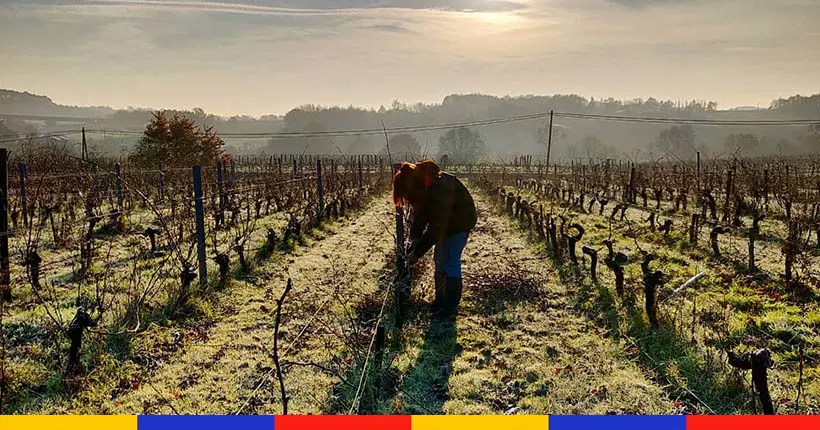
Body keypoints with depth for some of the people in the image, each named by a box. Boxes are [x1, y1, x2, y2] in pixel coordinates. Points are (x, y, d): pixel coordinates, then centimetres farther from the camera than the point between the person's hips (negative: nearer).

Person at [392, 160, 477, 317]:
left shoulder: (440, 190, -38)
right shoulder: (421, 188, -12)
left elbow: (436, 227, -36)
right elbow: (419, 216, -4)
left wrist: (417, 252, -32)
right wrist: (414, 240, -17)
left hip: (461, 222, -8)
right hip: (445, 222, 9)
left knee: (451, 261, -10)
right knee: (439, 258, 12)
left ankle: (451, 305, -1)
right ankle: (440, 299, 23)